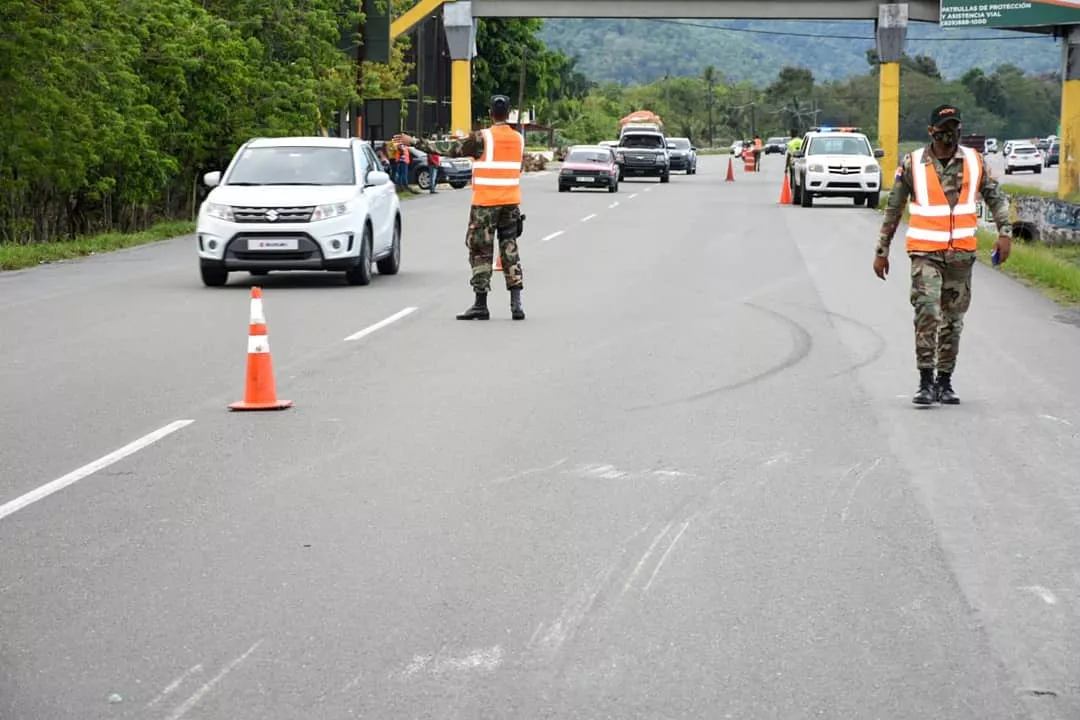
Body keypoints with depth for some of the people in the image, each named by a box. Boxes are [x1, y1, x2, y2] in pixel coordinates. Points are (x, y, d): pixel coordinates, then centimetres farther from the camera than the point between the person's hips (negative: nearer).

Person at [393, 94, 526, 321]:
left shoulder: (482, 138, -11)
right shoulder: (519, 139, 6)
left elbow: (450, 148, -10)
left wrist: (414, 142, -5)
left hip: (485, 203, -5)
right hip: (511, 202, 5)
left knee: (481, 251, 2)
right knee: (510, 250, 9)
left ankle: (480, 304, 2)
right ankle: (516, 304, 3)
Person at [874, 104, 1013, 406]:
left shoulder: (975, 162, 6)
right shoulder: (912, 163, -1)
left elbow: (996, 197, 13)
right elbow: (893, 209, 6)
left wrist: (1005, 232, -3)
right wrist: (882, 251, 7)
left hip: (962, 253, 3)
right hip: (925, 252, -3)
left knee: (953, 320, 9)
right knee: (927, 312, -17)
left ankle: (945, 382, 18)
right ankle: (926, 382, -14)